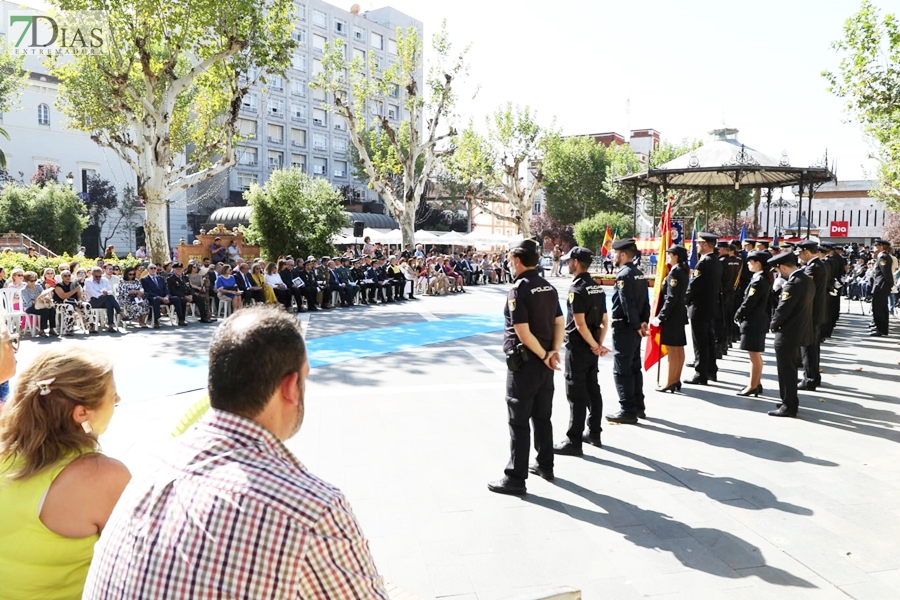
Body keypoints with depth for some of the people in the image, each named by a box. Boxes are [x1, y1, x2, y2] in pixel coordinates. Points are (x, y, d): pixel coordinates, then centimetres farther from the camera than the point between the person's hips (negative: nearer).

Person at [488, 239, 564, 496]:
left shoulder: (518, 290, -17)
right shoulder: (548, 287, 8)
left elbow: (523, 333, -21)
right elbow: (560, 323, 7)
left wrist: (543, 356, -11)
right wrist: (554, 352, -3)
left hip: (524, 363, -8)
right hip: (545, 364, 8)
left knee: (519, 422, 0)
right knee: (542, 417, 19)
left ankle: (515, 478, 6)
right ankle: (545, 465, 32)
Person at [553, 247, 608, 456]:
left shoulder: (576, 289, -18)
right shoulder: (597, 287, 8)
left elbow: (580, 324, -22)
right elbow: (604, 321, 10)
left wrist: (595, 346, -12)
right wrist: (599, 344, 6)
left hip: (578, 347, -9)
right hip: (591, 348, 9)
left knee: (576, 395, -4)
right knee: (592, 390, 16)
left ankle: (574, 442, 2)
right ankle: (594, 433, 26)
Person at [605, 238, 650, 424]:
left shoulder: (623, 275, -16)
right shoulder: (638, 273, 12)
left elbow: (628, 304, -22)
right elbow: (645, 301, 11)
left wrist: (637, 326, -15)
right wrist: (644, 322, 6)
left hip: (624, 329, -10)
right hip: (635, 328, 10)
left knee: (622, 370, -4)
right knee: (634, 367, 17)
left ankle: (628, 411, 0)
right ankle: (638, 407, 25)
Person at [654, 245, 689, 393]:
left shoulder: (675, 272, -16)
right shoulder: (682, 271, 12)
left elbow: (671, 298, -21)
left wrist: (661, 317, -18)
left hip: (672, 315, -10)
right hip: (680, 313, 10)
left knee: (672, 350, -4)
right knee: (679, 349, 13)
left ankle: (669, 383, 1)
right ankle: (676, 380, 21)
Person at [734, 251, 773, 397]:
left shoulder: (758, 280, -18)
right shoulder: (765, 278, 11)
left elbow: (749, 302, -19)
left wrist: (738, 315, -6)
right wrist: (742, 314, 14)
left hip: (753, 321, -10)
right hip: (760, 320, 10)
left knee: (754, 355, -3)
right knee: (756, 354, 17)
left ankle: (753, 386, 4)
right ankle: (757, 384, 26)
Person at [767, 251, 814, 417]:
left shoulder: (792, 284, -22)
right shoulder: (806, 280, 8)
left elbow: (783, 309, -21)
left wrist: (773, 324, -6)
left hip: (787, 334, -10)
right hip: (799, 331, 10)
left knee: (786, 371, -1)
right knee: (791, 369, 19)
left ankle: (789, 406, 6)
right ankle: (790, 402, 29)